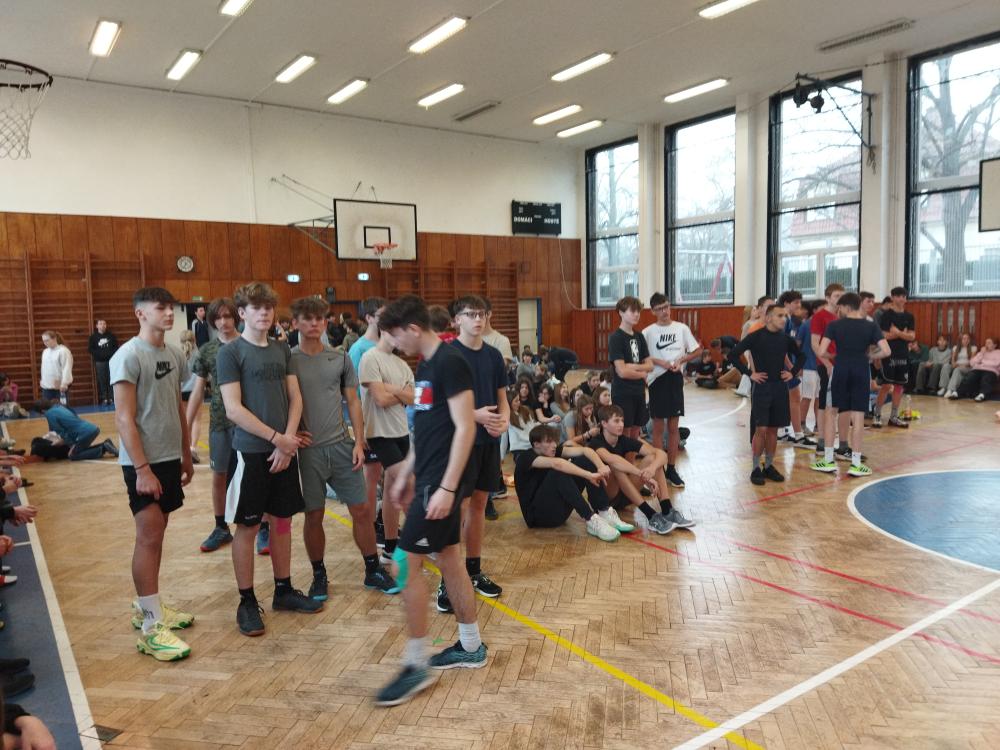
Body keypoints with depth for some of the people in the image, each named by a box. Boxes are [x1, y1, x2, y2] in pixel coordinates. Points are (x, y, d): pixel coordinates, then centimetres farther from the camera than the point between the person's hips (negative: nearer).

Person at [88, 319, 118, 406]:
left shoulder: (111, 335, 7)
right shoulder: (93, 337, 3)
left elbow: (116, 346, 9)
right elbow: (90, 349, 0)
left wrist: (111, 353, -8)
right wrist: (99, 354, -13)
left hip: (111, 361, 1)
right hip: (99, 362, -1)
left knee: (111, 380, 0)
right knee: (102, 381, -1)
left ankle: (111, 398, 6)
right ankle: (104, 399, 3)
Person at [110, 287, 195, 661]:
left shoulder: (174, 355, 9)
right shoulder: (128, 357, -14)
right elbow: (124, 420, -17)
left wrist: (186, 456, 17)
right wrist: (142, 469, -20)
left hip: (170, 458, 7)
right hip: (143, 463, -7)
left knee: (156, 533, 15)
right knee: (149, 537, -6)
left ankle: (146, 606, 28)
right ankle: (151, 628, 1)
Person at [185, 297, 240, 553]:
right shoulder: (207, 351, 3)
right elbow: (197, 392, 6)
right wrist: (186, 428, 2)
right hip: (219, 422, 3)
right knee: (219, 477, 11)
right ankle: (221, 529, 27)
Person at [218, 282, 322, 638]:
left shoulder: (282, 349, 9)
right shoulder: (230, 352, -7)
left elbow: (295, 398, 7)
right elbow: (234, 410, -13)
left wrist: (288, 440, -6)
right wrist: (277, 438, -12)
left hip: (285, 448, 5)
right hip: (251, 451, -5)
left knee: (282, 520, 13)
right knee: (247, 526, 3)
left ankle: (284, 590, 27)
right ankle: (247, 602, 16)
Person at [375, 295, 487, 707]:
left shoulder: (450, 362, -16)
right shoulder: (426, 364, 13)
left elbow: (465, 428, -21)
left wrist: (447, 488, -24)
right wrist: (405, 475, 21)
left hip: (440, 483, -10)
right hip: (429, 478, 10)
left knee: (407, 564, -6)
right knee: (448, 557, 15)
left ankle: (416, 666, 7)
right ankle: (471, 646, 29)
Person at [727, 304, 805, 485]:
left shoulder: (786, 338, 5)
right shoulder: (755, 336, -9)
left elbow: (800, 356, 23)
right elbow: (733, 355, -10)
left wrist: (793, 372, 9)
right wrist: (749, 373, -11)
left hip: (780, 387, 5)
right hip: (762, 387, -4)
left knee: (773, 429, 10)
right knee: (761, 429, -5)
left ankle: (769, 466, 21)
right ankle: (756, 469, 6)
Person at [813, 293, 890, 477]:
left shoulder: (834, 325, -1)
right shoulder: (871, 326, 2)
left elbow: (820, 353, -8)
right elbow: (887, 351, -7)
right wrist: (869, 355, 11)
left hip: (841, 370, 0)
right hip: (861, 372, 1)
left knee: (831, 412, 13)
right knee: (858, 416, 3)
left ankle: (828, 460, 13)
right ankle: (856, 463, 6)